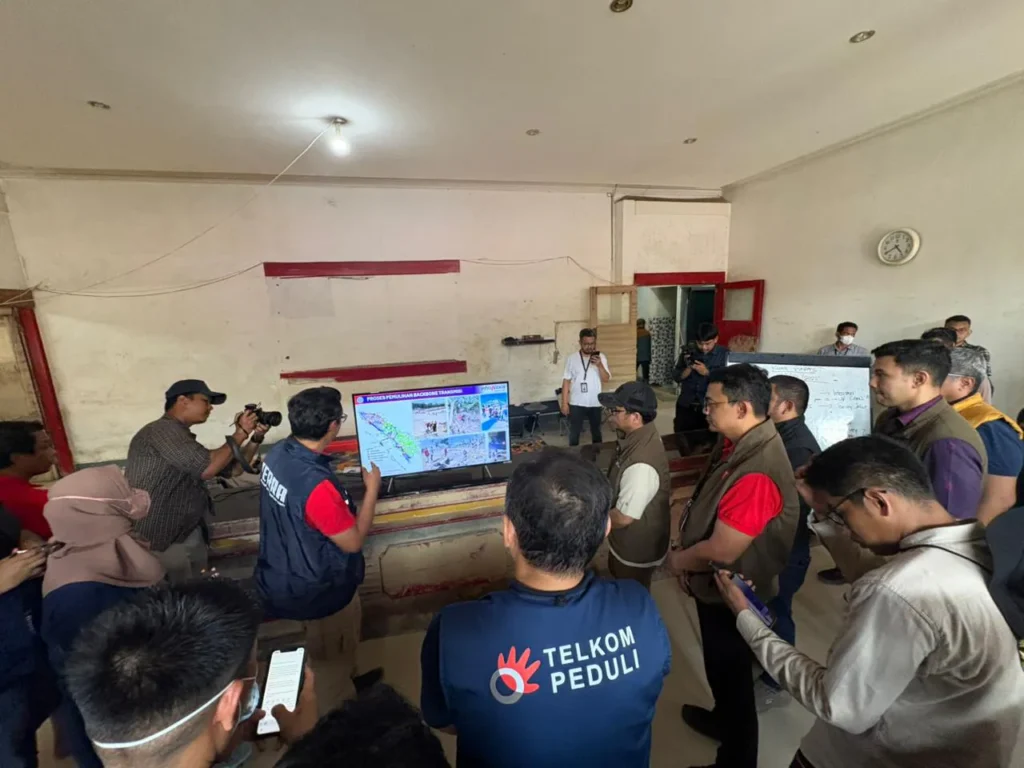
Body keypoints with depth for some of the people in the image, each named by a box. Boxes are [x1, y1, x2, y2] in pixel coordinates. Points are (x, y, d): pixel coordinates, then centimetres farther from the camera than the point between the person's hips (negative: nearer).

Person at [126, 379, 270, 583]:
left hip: (189, 534, 10)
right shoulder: (163, 430, -17)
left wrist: (255, 439, 1)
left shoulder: (183, 438, 14)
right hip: (159, 540, -10)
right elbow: (207, 469, -27)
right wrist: (241, 433, -16)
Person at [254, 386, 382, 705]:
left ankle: (348, 678, 57)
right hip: (319, 589, -8)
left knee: (326, 649, 33)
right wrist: (372, 489, -18)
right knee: (333, 658, 22)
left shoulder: (278, 453, -13)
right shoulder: (317, 485, -39)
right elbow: (353, 542, -25)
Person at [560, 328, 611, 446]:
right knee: (574, 433, 7)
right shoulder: (571, 358, -4)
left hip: (595, 403, 1)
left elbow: (606, 379, -6)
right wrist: (564, 403, -6)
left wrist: (600, 365, -23)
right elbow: (566, 381, -3)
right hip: (576, 403, -1)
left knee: (596, 432, 16)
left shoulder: (600, 357, -1)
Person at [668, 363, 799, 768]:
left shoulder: (757, 472, -36)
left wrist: (676, 560, -12)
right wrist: (687, 559, 1)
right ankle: (722, 719, 57)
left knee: (732, 672, 16)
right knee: (719, 665, 31)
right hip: (715, 584, 9)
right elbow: (708, 510, 6)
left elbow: (721, 552, -31)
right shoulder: (736, 442, -4)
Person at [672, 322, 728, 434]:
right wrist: (689, 368, -16)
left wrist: (707, 372, -21)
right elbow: (676, 378, 0)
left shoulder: (724, 354, -6)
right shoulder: (688, 351, 2)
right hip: (685, 406, 2)